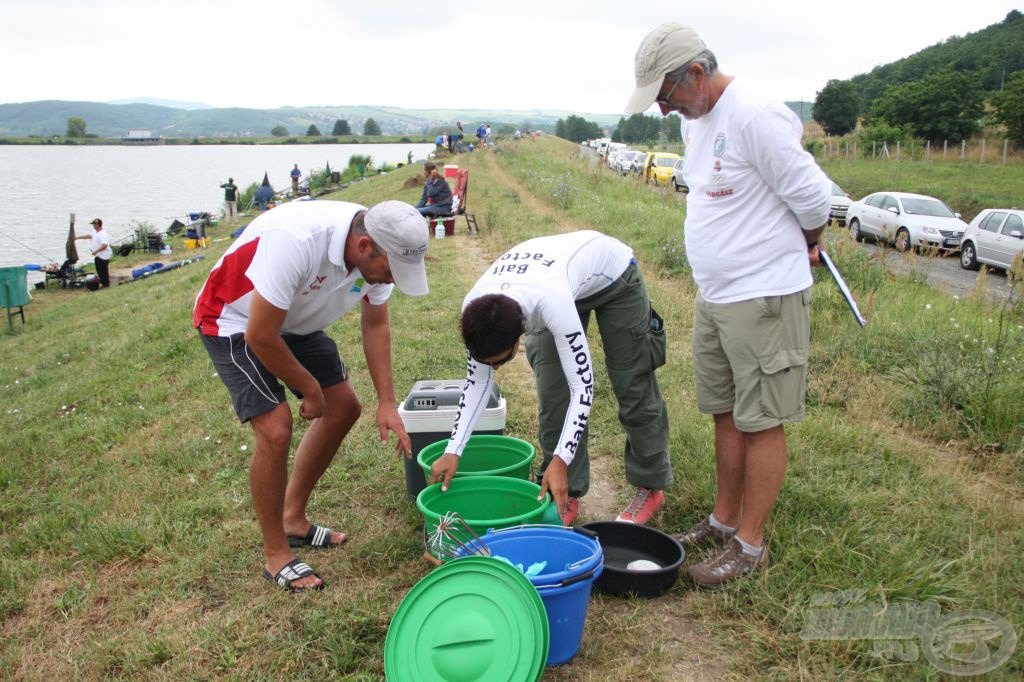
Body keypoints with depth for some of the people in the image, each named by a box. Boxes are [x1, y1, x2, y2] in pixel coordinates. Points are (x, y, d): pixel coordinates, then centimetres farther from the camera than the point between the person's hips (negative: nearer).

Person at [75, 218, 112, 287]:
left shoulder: (103, 234, -25)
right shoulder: (95, 232, 8)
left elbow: (104, 245, -34)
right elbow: (89, 236, 24)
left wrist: (95, 251, -29)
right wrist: (78, 237, 22)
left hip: (103, 255, -10)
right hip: (97, 255, 10)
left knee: (104, 270, -2)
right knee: (99, 270, 18)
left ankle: (106, 284, 8)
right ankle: (102, 282, 29)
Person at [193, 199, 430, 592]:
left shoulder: (379, 250, -18)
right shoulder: (296, 240, -40)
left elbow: (375, 325, -2)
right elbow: (260, 336, -32)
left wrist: (387, 404, -6)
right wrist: (310, 389, -17)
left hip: (294, 323, 8)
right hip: (235, 322, -7)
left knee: (343, 406, 6)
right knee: (276, 429, -19)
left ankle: (293, 519, 23)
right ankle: (276, 555, 1)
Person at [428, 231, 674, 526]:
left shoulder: (552, 304, -47)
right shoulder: (474, 308, -29)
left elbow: (583, 387, -41)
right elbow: (477, 382, -15)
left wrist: (560, 461, -45)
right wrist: (452, 451, -21)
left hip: (612, 272, -5)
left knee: (632, 386, -1)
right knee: (552, 391, -3)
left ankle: (651, 486, 18)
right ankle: (568, 493, 10)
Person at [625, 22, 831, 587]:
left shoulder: (755, 117, -20)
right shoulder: (694, 118, 10)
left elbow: (811, 196, -15)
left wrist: (804, 247, 3)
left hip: (763, 296, -9)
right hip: (713, 293, 9)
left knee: (762, 422, 2)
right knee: (725, 413, 17)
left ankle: (750, 544, 13)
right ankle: (724, 519, 31)